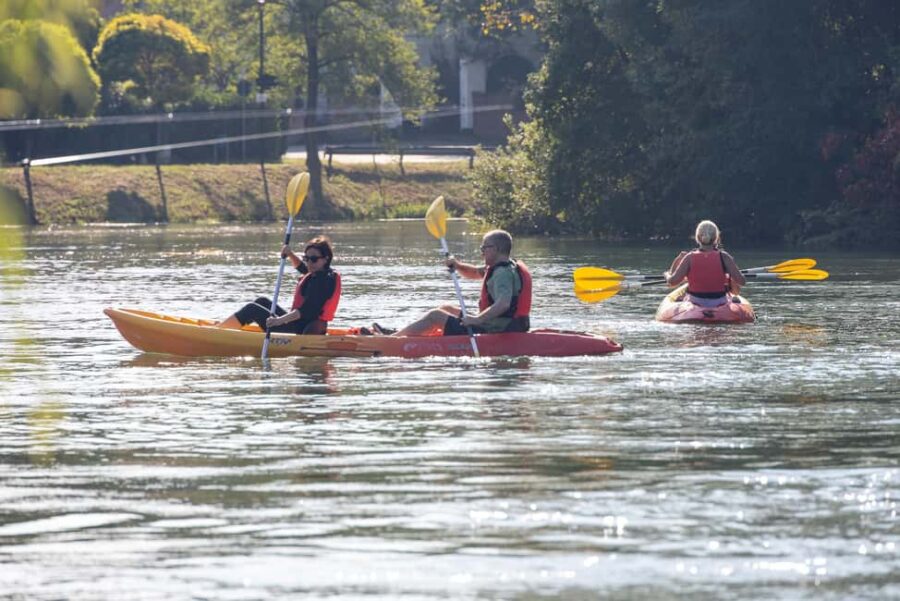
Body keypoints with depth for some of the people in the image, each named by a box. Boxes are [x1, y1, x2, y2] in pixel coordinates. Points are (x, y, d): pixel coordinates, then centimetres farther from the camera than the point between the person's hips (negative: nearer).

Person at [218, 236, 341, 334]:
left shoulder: (321, 281, -22)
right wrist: (290, 254, 11)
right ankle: (226, 326, 27)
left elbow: (305, 311, -31)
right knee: (262, 301, 23)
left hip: (299, 331, -11)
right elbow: (300, 266, 32)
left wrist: (279, 320, -39)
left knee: (252, 310, -5)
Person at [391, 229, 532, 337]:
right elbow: (475, 273, 26)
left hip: (494, 330, -11)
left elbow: (503, 304, -37)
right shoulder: (510, 267, 13)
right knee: (446, 309, 23)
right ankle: (397, 334, 25)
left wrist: (477, 319, -40)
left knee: (435, 316, -3)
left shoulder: (503, 273, -20)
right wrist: (457, 265, 7)